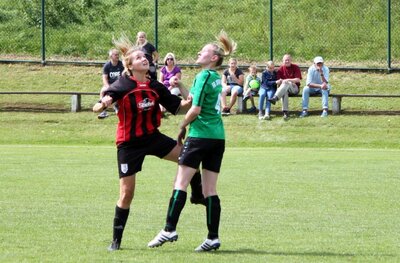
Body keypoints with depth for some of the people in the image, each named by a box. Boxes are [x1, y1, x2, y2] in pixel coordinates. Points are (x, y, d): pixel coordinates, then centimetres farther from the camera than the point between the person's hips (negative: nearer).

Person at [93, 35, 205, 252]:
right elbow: (96, 108, -18)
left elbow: (181, 106, 5)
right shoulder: (122, 85, -13)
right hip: (129, 143, -4)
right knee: (127, 192, -3)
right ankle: (116, 240, 11)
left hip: (152, 137, 4)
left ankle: (197, 195, 18)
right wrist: (103, 103, -41)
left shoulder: (156, 87, 0)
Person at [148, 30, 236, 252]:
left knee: (181, 183, -5)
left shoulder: (204, 76, -10)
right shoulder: (217, 78, 14)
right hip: (218, 136, 8)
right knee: (210, 190, 5)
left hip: (200, 136, -8)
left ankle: (170, 229, -8)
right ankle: (213, 237, 1)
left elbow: (195, 109, -13)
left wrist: (182, 127, 0)